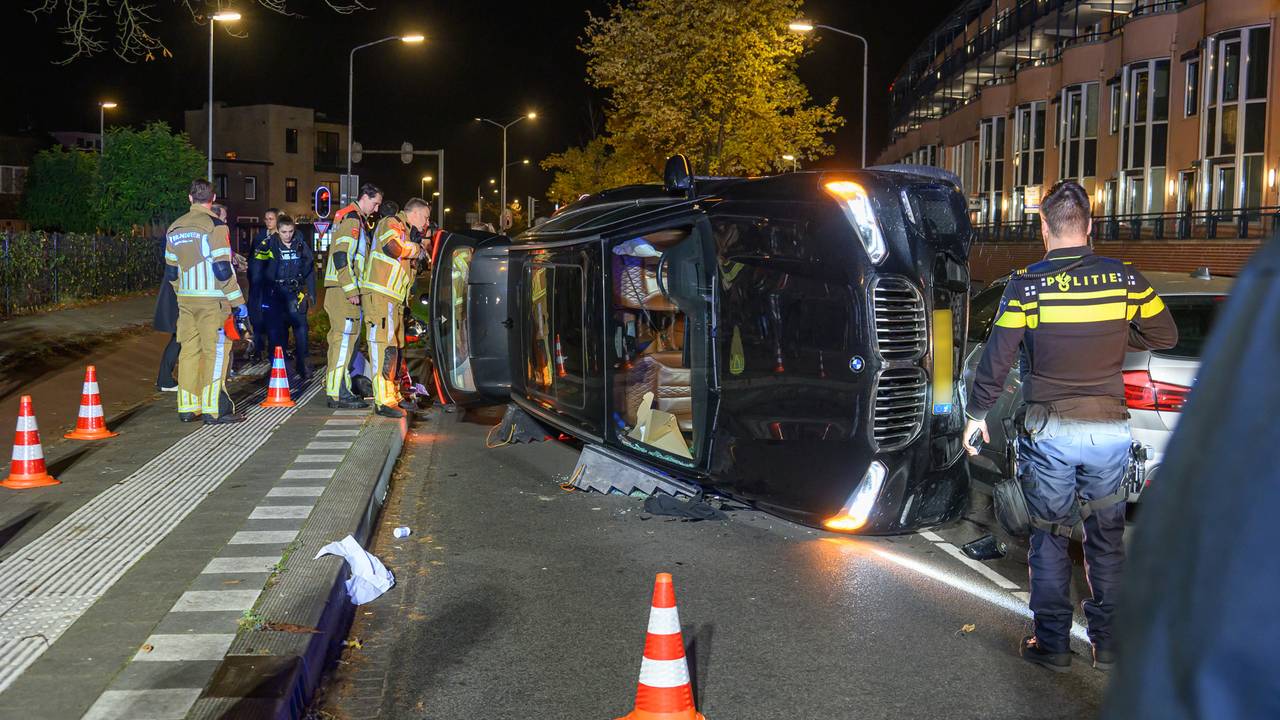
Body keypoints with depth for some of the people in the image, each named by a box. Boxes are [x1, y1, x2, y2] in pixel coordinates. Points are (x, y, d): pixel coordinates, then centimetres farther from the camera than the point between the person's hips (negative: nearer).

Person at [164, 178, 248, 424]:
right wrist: (238, 301, -10)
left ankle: (187, 407, 15)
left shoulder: (175, 228, 12)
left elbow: (171, 271, 17)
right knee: (216, 351, -3)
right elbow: (222, 269, -15)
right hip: (212, 301, -7)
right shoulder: (214, 226, -10)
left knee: (189, 350, 11)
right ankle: (213, 410, -5)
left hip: (185, 300, 7)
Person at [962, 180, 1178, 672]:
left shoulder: (1027, 286, -10)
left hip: (1048, 431, -2)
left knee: (1049, 538, 10)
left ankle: (1052, 644, 15)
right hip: (1109, 429, 2)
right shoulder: (1125, 280, -3)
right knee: (1107, 539, 15)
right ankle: (1107, 643, 22)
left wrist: (977, 414, 4)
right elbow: (1165, 336, 8)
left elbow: (996, 358, -8)